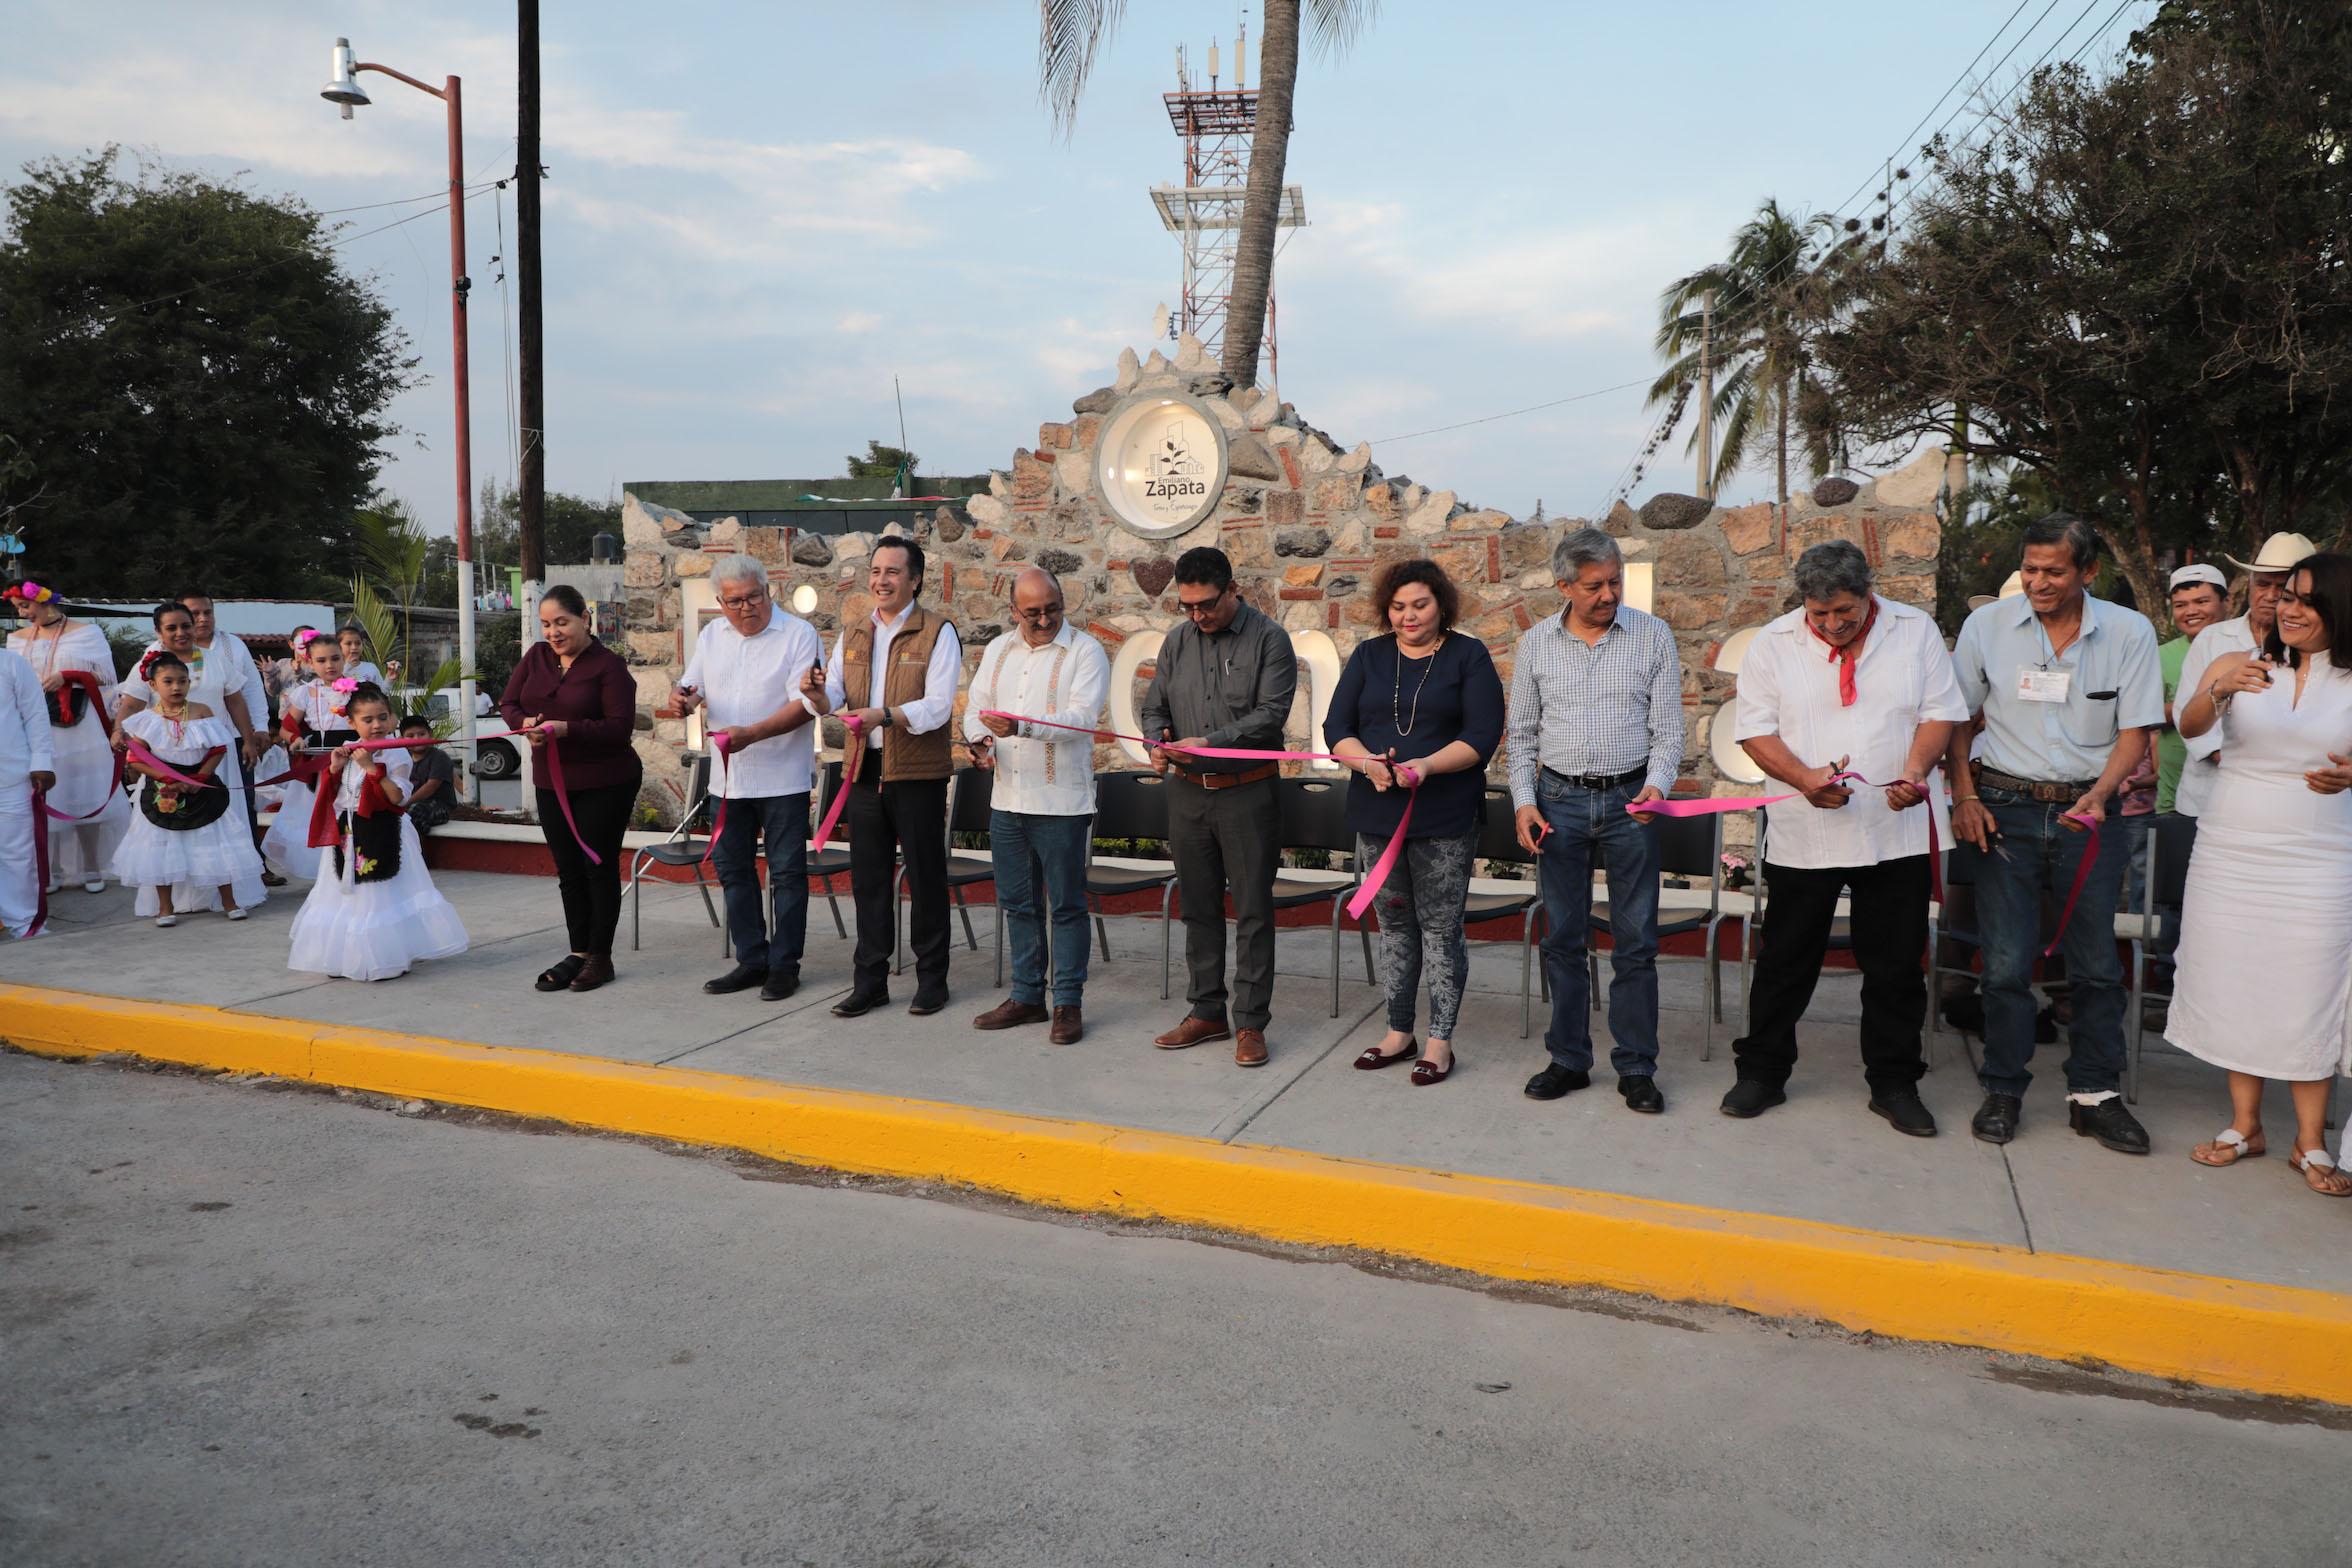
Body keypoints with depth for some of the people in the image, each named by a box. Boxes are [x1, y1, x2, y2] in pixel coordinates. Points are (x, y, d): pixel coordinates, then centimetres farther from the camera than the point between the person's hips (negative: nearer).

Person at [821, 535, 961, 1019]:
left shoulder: (937, 633, -6)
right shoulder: (852, 635, 13)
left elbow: (938, 706, -15)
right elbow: (836, 698, 11)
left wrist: (883, 716, -30)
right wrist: (818, 692, -12)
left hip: (918, 774, -5)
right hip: (865, 771, 5)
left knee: (925, 878, 3)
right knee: (867, 878, 10)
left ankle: (932, 979, 15)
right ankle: (869, 980, 19)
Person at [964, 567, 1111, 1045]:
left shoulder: (1085, 651, -6)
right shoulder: (998, 651, 14)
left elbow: (1082, 716, -19)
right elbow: (976, 705, 17)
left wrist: (1023, 727, -32)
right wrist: (978, 739, -6)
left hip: (1062, 803, -6)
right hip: (1007, 801, 6)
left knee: (1066, 905, 1)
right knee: (1017, 903, 13)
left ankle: (1069, 1003, 10)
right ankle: (1026, 995, 25)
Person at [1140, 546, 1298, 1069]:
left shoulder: (1268, 638, -6)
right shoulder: (1178, 640, 10)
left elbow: (1270, 713, -14)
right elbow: (1154, 705, 16)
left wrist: (1209, 742, -21)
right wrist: (1158, 741, -5)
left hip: (1247, 793, -5)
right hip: (1188, 792, 5)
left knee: (1252, 909, -1)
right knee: (1198, 907, 11)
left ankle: (1250, 1022, 7)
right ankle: (1207, 1012, 22)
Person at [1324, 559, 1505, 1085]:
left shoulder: (1469, 656, 0)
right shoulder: (1369, 656, 10)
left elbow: (1482, 736, -9)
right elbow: (1337, 728, 4)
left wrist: (1427, 765, -24)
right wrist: (1366, 761, -16)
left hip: (1445, 817, -4)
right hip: (1376, 812, 4)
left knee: (1440, 925, 1)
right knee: (1393, 923, 12)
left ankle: (1440, 1040, 11)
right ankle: (1399, 1031, 24)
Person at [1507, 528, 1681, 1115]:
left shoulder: (1653, 636, 0)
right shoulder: (1536, 643, 4)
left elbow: (1668, 729, 0)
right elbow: (1521, 734, 9)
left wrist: (1657, 784, -17)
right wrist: (1523, 800, -2)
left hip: (1630, 800, -1)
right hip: (1559, 801, 1)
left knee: (1636, 941, 2)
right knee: (1563, 938, 7)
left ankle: (1636, 1067, 13)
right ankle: (1569, 1060, 19)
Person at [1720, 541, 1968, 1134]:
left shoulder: (1915, 631, 2)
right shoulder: (1774, 643, -1)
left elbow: (1940, 712, 3)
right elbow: (1755, 729, -3)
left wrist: (1916, 770, -16)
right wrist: (1805, 778, -19)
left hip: (1897, 831, 1)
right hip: (1802, 833, -1)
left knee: (1896, 966, 9)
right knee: (1786, 961, 7)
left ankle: (1893, 1083, 23)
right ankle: (1762, 1072, 22)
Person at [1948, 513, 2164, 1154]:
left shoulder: (2130, 633, 0)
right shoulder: (1987, 626, 0)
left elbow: (2134, 733, 1)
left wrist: (2100, 794, -16)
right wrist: (1964, 797, -1)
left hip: (2088, 812, 1)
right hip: (2005, 811, 0)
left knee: (2096, 963, 5)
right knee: (2006, 963, 0)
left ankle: (2094, 1094, 19)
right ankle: (2003, 1092, 14)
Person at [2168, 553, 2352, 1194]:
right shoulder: (2236, 665, 2)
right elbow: (2189, 726, -11)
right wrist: (2221, 690, -31)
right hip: (2231, 853, 1)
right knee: (2234, 985, 6)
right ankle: (2245, 1124, 18)